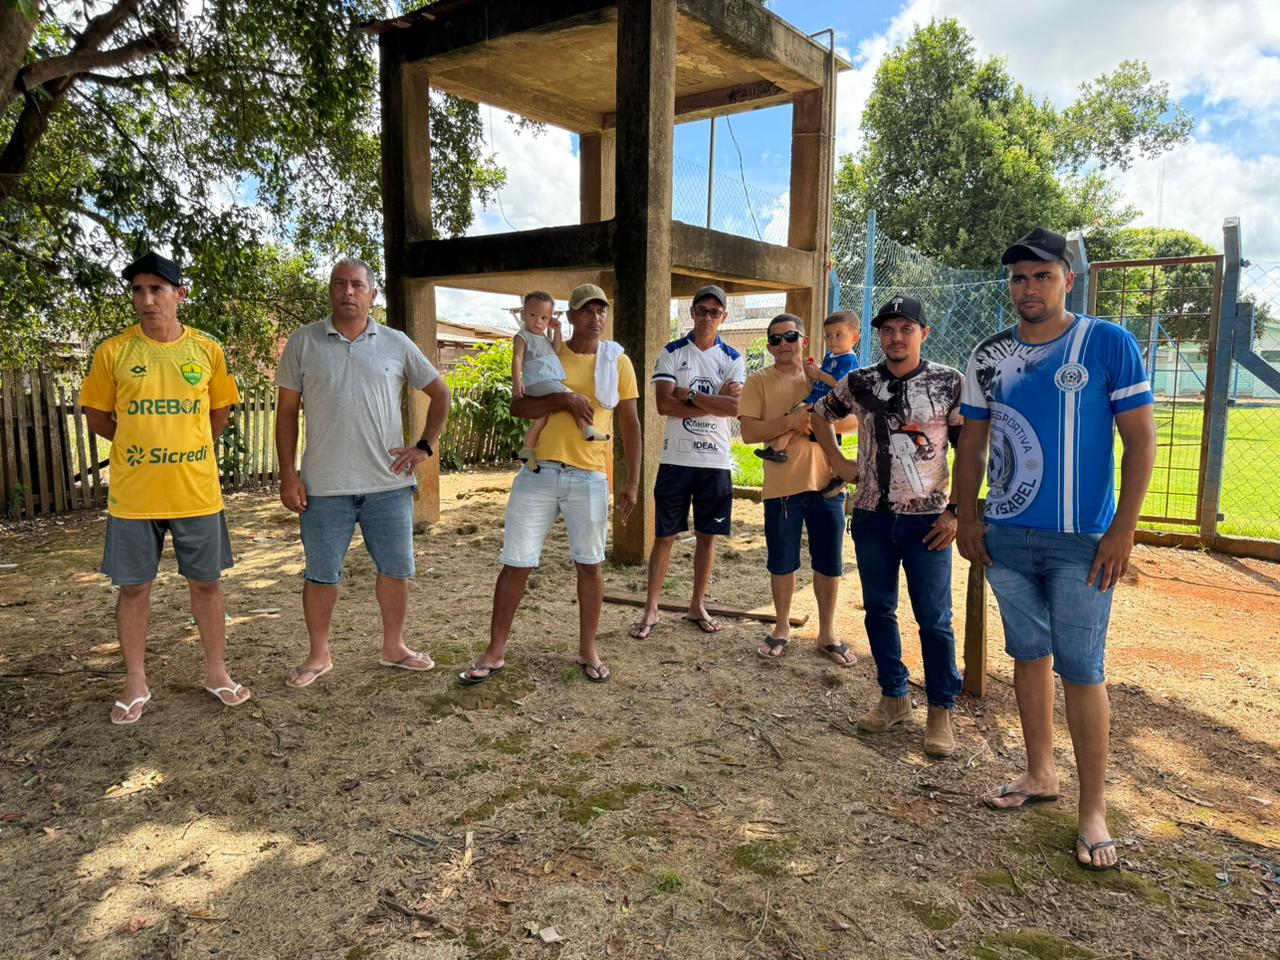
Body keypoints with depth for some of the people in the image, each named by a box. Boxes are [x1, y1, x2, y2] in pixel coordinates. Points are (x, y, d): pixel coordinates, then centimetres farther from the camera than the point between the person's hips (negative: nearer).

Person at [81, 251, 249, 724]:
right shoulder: (113, 351, -3)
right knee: (134, 587, 9)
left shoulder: (207, 349, 1)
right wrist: (139, 445, 7)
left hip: (197, 491, 1)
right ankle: (136, 684, 24)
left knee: (206, 583, 10)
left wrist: (184, 447, 12)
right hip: (133, 494, 0)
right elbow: (97, 417, 7)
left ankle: (217, 673, 26)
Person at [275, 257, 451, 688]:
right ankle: (318, 655, 26)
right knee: (321, 574, 9)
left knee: (396, 569, 10)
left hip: (388, 483, 2)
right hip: (324, 486, -1)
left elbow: (440, 393, 13)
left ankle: (394, 647, 28)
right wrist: (288, 475, -3)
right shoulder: (303, 342, 2)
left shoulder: (396, 344, 4)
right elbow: (287, 411, 3)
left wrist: (425, 446, 2)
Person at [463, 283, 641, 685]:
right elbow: (517, 406, -1)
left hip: (589, 476, 0)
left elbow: (630, 424, 8)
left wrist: (633, 482, 3)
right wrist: (564, 399, -16)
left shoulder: (617, 361, 7)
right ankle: (495, 652, 16)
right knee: (516, 563, 3)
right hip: (539, 471, 0)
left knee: (590, 564, 8)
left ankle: (588, 650, 24)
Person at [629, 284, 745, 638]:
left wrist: (689, 395, -13)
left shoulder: (732, 358, 6)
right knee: (665, 536, 2)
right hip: (676, 459, -2)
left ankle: (698, 605, 24)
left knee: (707, 536, 10)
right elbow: (664, 404, -12)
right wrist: (715, 401, -13)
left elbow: (736, 407, -11)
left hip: (716, 460, 2)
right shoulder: (671, 353, 2)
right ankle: (651, 610, 11)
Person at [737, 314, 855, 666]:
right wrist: (790, 421, -22)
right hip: (781, 487, -2)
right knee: (782, 564, 10)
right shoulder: (759, 382, 0)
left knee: (829, 564, 9)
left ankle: (827, 633, 25)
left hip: (826, 483, 2)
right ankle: (782, 628, 29)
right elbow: (748, 431, -11)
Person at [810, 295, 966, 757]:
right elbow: (820, 413, 21)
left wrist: (956, 511, -9)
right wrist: (838, 462, 13)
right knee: (879, 610, 12)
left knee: (934, 618, 3)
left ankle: (941, 711, 17)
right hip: (872, 516, 4)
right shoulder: (860, 383, 3)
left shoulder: (949, 383, -5)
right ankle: (894, 698, 28)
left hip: (926, 519, -3)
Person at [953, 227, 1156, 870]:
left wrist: (1123, 529, -11)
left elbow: (1140, 437, -6)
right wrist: (966, 516, 6)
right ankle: (1040, 774, 30)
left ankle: (1093, 809, 13)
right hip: (1006, 536, 4)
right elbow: (972, 442, 12)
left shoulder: (1108, 344, -5)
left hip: (1081, 542, -4)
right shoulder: (989, 355, 6)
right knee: (1029, 656, 14)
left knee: (1081, 670, 0)